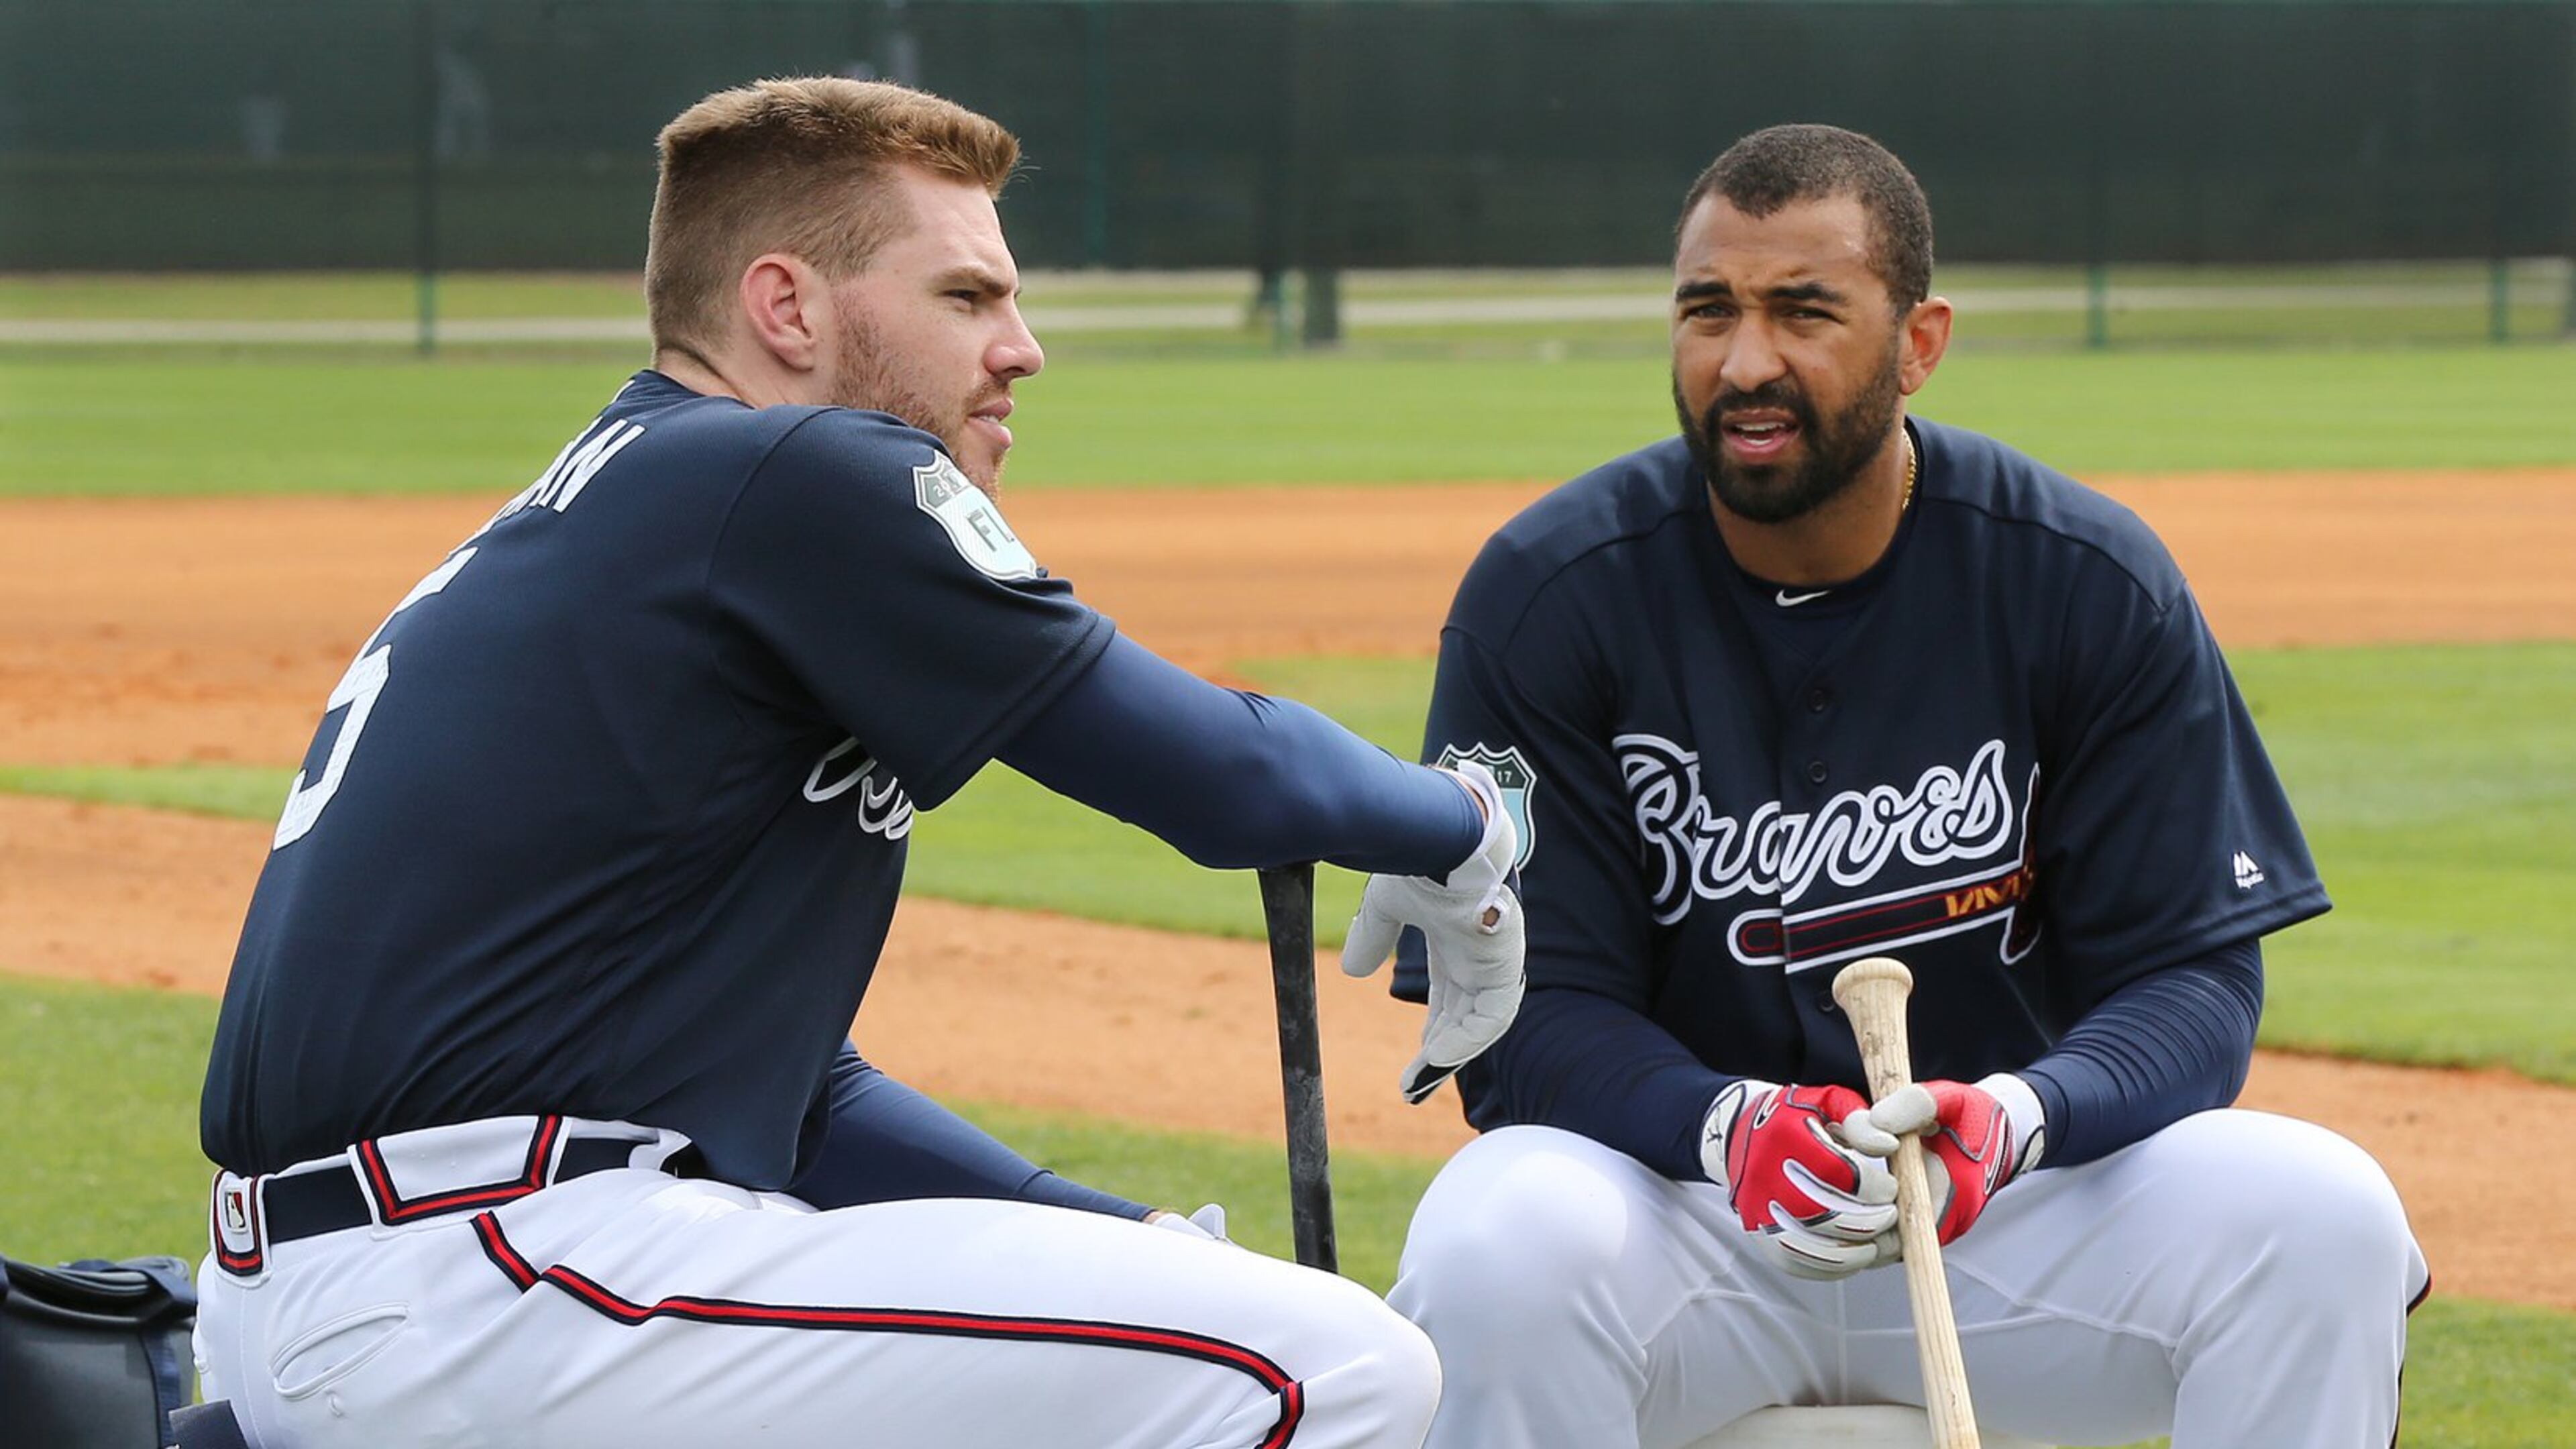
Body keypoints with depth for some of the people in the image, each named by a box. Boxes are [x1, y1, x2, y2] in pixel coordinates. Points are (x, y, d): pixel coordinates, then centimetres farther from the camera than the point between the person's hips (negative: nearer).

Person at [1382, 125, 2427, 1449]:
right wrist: (1726, 1126, -32)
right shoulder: (1549, 594, -8)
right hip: (1677, 1197, -1)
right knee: (1500, 1252, -35)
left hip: (2008, 1197, 2)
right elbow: (1530, 1005, -10)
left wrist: (2018, 1116, -29)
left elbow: (2192, 972, -6)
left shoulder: (2096, 584, -6)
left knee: (2321, 1215, -25)